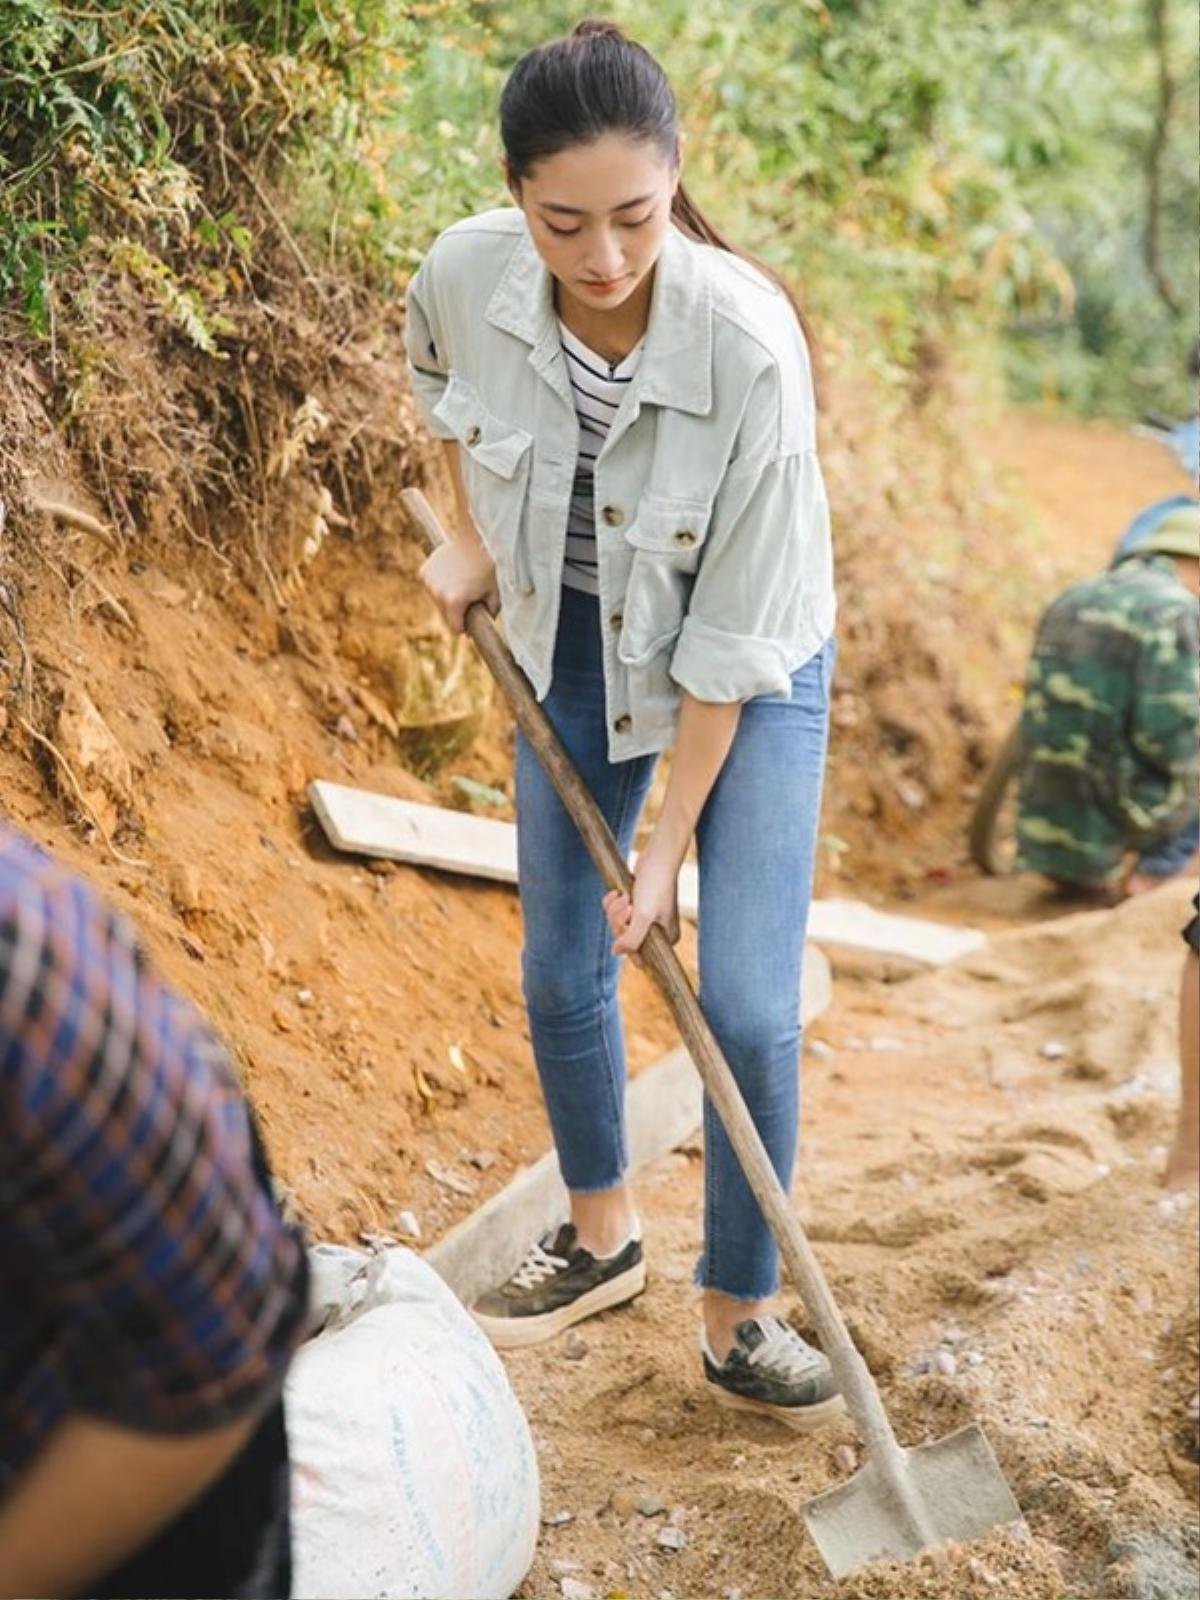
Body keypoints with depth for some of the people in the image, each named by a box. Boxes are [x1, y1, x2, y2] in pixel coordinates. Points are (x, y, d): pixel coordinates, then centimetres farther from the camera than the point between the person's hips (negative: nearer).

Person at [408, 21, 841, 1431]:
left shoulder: (748, 344, -34)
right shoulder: (466, 274, -23)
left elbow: (733, 636, -26)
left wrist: (670, 839, -21)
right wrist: (468, 538, 4)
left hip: (751, 669, -4)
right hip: (575, 649, 4)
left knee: (747, 1009, -9)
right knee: (560, 972, 12)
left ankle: (738, 1322, 11)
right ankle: (601, 1239, 36)